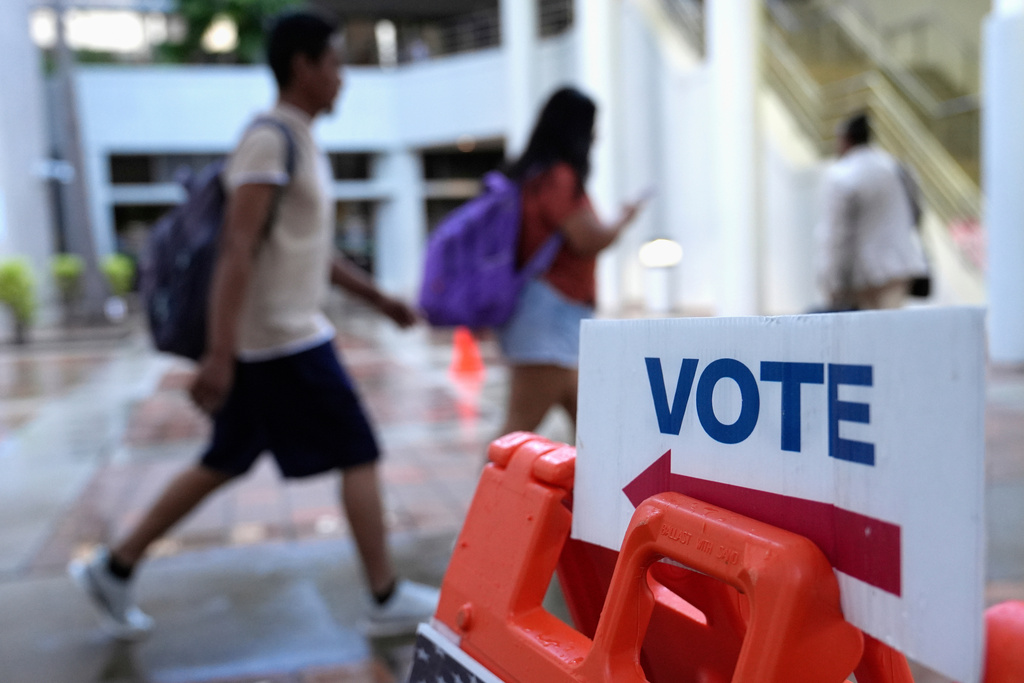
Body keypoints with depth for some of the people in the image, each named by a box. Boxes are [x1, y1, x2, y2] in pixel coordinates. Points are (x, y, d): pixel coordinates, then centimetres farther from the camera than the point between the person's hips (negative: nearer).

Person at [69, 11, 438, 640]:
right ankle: (389, 601, 9)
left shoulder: (301, 145, 17)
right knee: (359, 455, -2)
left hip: (277, 338, 10)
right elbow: (237, 250, -22)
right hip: (285, 340, -10)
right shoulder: (270, 140, -14)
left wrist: (380, 298, 23)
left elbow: (316, 252, 24)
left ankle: (115, 569, 25)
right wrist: (220, 355, -26)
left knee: (225, 464, 15)